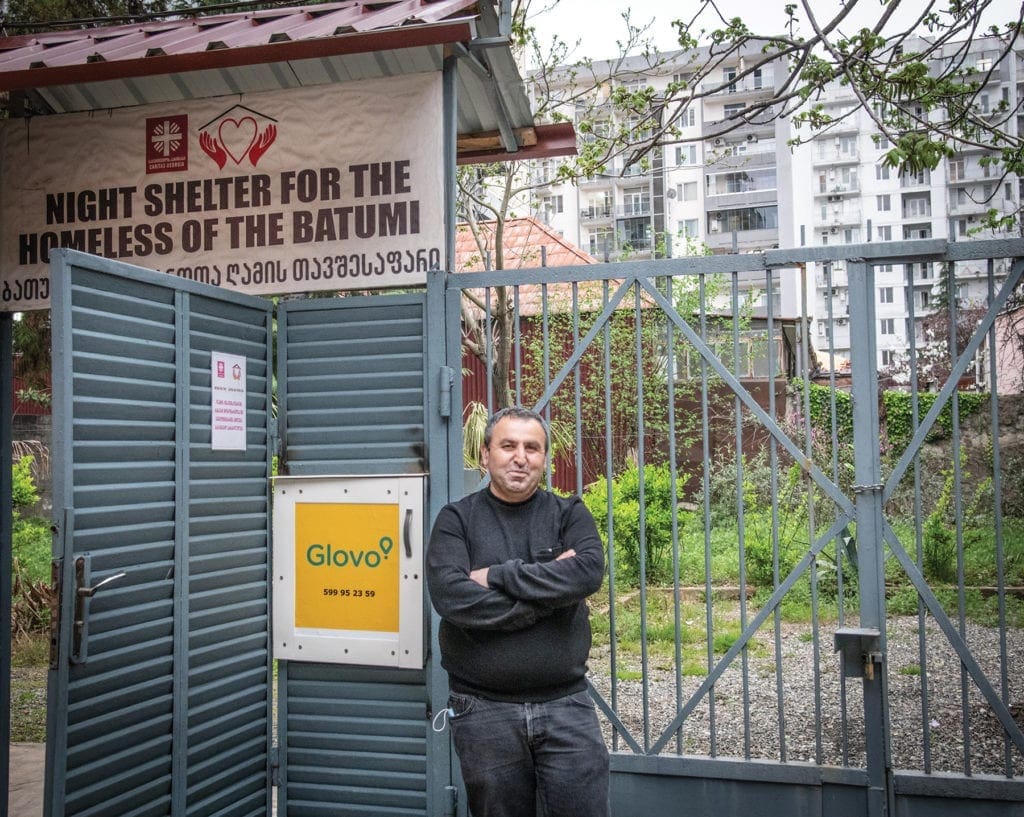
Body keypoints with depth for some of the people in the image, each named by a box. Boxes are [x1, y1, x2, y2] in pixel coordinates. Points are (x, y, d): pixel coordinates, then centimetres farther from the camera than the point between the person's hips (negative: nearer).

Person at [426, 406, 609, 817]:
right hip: (483, 711, -1)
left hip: (565, 704, 1)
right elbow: (450, 596, -16)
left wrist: (497, 575, -14)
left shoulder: (570, 514, 6)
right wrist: (549, 586, -15)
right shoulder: (456, 520, 1)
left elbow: (588, 571, -14)